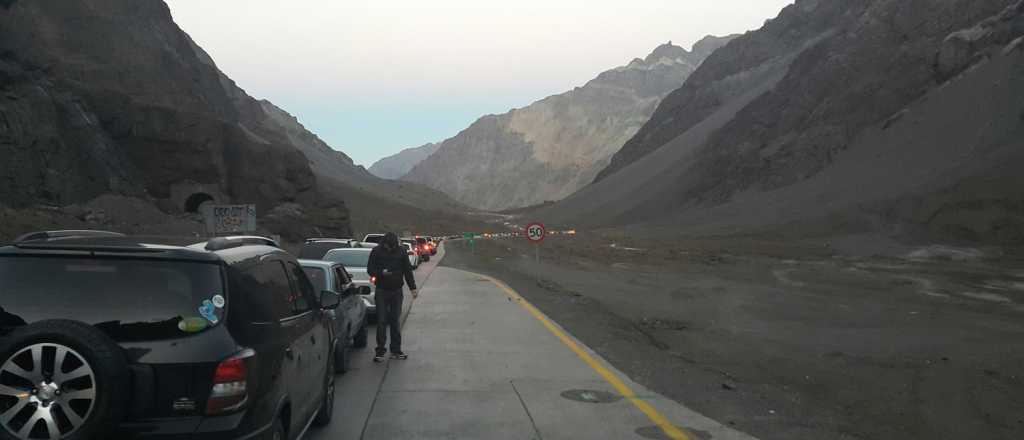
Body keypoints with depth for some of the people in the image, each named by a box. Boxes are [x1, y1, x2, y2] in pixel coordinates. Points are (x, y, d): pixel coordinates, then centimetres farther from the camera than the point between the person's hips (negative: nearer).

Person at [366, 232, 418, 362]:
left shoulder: (401, 251, 1)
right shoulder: (376, 252, -4)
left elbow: (407, 270, 6)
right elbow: (370, 269, -3)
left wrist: (412, 288, 3)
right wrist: (381, 272, -23)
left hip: (397, 291, 2)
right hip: (382, 291, -2)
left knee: (395, 321, 8)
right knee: (382, 321, -2)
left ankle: (396, 350, 15)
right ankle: (380, 351, 5)